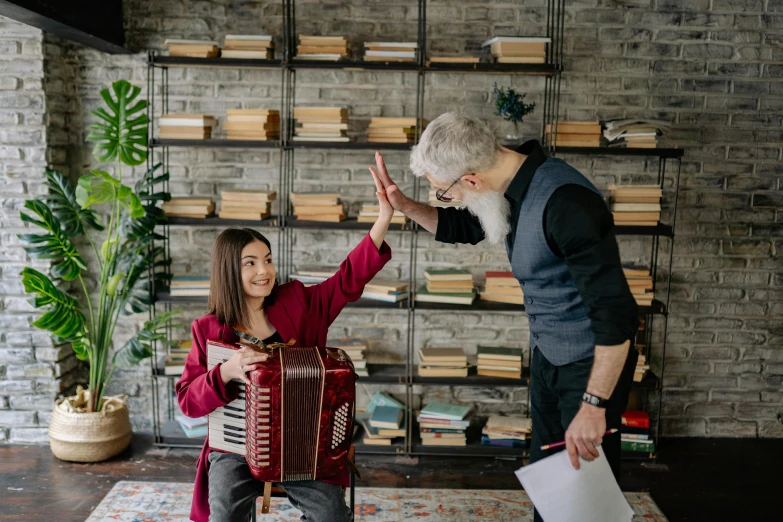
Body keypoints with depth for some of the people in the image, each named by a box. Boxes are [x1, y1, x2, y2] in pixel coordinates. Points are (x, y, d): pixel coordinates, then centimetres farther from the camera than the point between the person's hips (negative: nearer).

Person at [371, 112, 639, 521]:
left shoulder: (566, 203, -31)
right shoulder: (514, 185, -4)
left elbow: (615, 311, -31)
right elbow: (462, 228, 16)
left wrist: (594, 405, -29)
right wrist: (404, 206, 1)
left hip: (594, 363, -8)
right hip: (547, 354, 8)